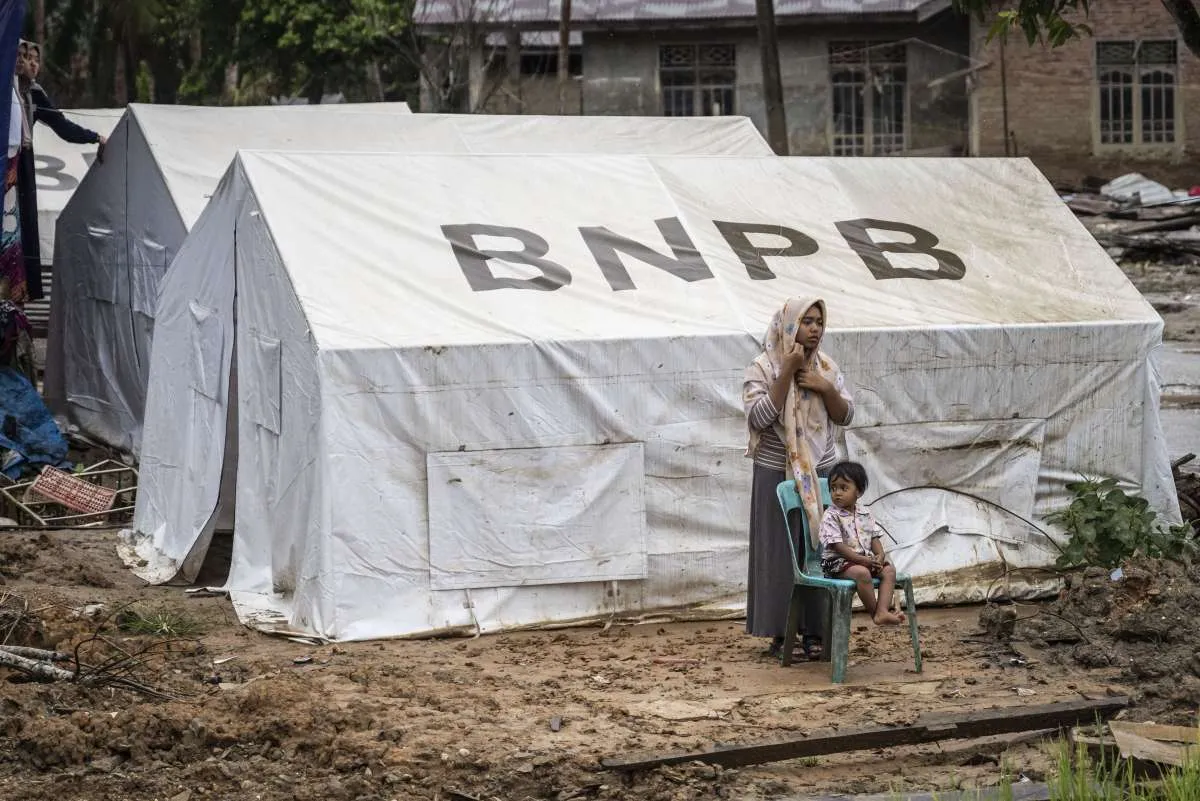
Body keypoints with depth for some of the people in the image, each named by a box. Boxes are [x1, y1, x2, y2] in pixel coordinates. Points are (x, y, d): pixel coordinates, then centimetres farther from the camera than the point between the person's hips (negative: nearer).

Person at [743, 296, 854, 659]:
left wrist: (826, 388, -12)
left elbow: (845, 416, 7)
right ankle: (779, 633, 7)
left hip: (820, 475, 4)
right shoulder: (763, 369, -8)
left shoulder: (826, 367, 6)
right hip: (777, 476, -4)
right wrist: (787, 373, -23)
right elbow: (759, 417, -20)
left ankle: (812, 631, 11)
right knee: (779, 553, -1)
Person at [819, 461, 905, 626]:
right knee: (862, 573, -34)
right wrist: (861, 560, -21)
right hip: (838, 561, -7)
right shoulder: (830, 517, -9)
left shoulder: (865, 515, 12)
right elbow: (837, 545, -16)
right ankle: (874, 612, -22)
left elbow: (874, 537, 14)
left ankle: (882, 611, -27)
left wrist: (880, 554, -9)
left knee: (889, 569, -13)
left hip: (866, 558, 7)